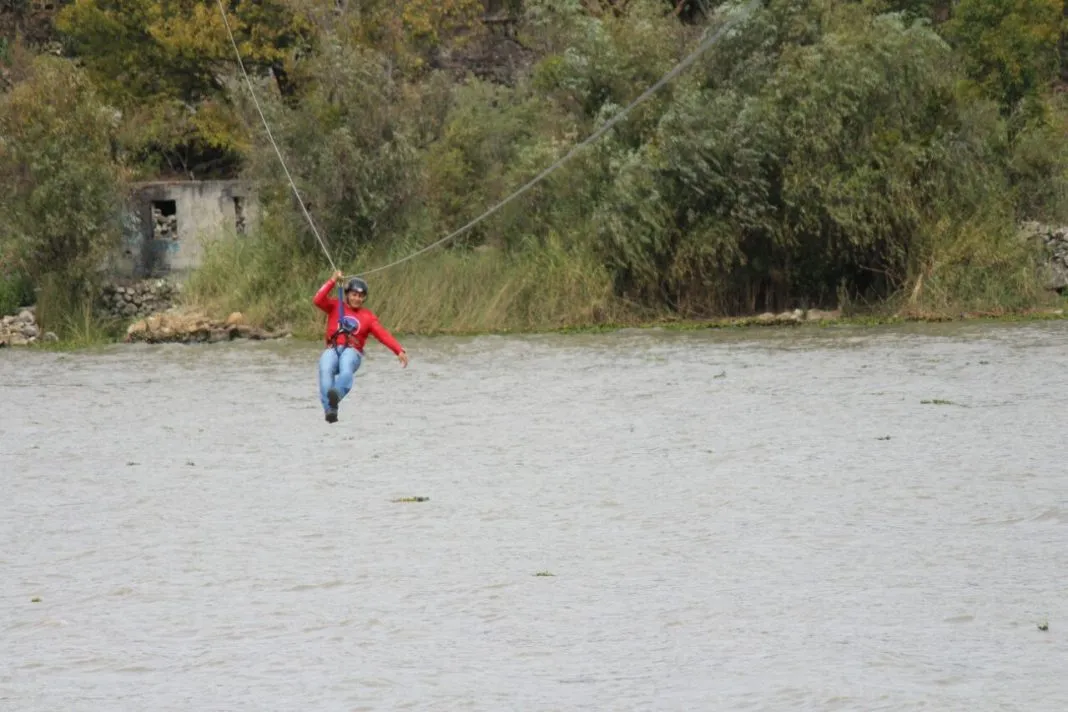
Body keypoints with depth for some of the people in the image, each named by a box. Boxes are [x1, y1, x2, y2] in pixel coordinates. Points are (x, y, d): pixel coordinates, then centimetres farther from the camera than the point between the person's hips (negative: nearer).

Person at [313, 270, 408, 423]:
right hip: (332, 350, 0)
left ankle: (336, 394, -66)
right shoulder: (335, 306, 20)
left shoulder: (367, 316, 18)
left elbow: (383, 334, 8)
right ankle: (330, 410, -49)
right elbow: (318, 300, 4)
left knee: (346, 366, -38)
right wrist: (333, 281, -1)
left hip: (352, 351, 0)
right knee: (325, 369, -34)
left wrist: (399, 351, -5)